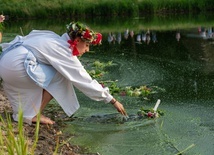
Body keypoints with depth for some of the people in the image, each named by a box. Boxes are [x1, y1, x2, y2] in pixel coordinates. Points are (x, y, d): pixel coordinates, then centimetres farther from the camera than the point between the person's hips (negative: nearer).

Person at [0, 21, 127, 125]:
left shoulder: (57, 40, 15)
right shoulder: (65, 52, -8)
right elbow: (86, 81, -6)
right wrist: (113, 101, 0)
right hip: (16, 64, -9)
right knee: (59, 78, -5)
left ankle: (21, 111, 20)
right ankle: (33, 115, 0)